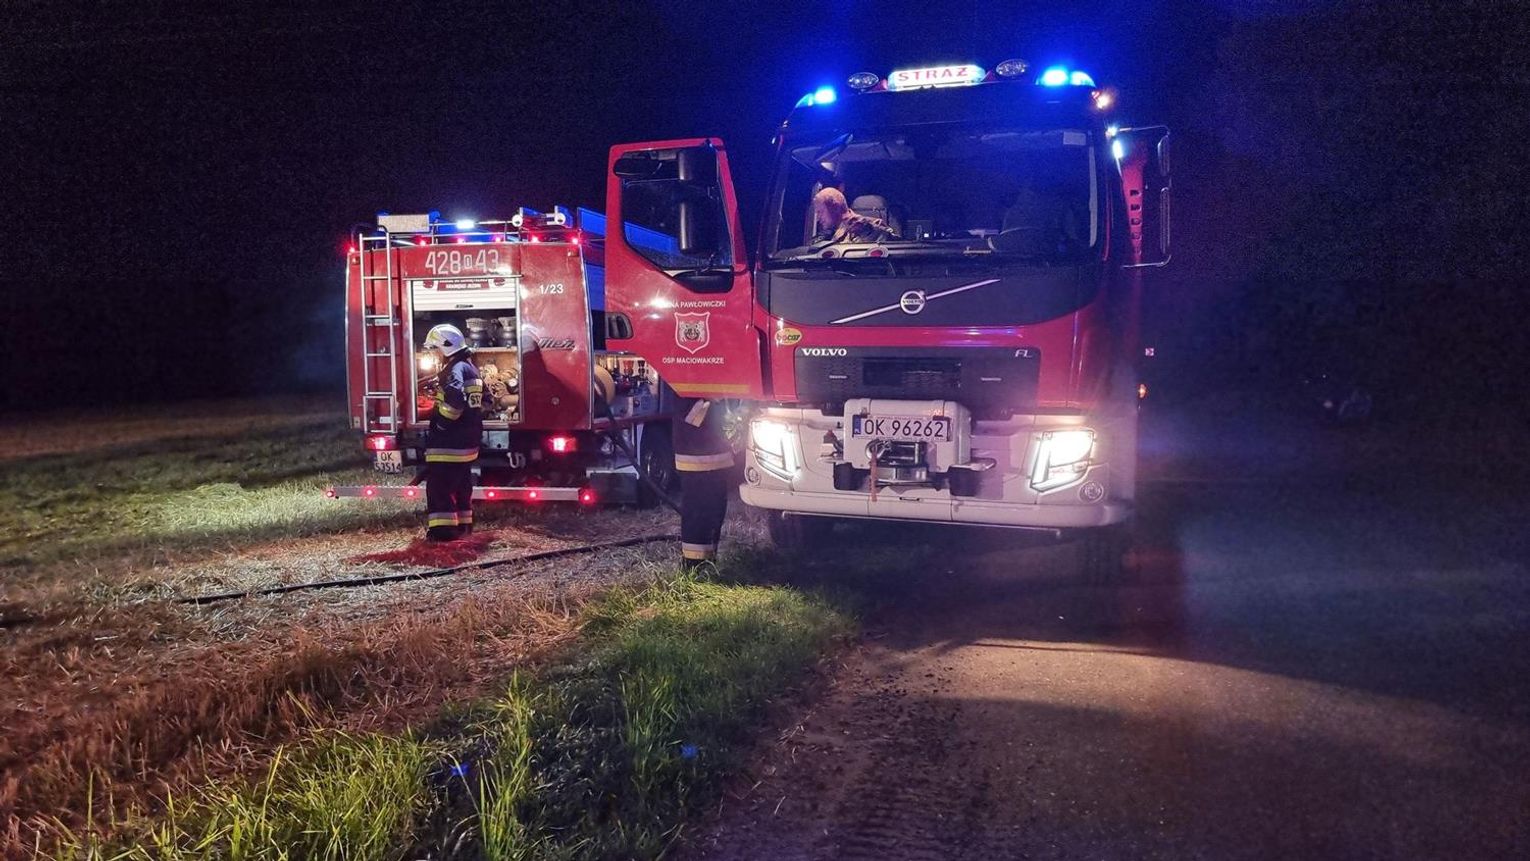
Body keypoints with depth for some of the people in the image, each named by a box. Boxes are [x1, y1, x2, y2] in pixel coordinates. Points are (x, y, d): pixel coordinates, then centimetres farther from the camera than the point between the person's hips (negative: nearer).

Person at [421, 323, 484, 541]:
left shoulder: (455, 370, -15)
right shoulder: (469, 368, 17)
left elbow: (453, 402, -29)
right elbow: (475, 403, 23)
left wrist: (439, 423, -18)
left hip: (448, 442, -10)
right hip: (468, 439, 10)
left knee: (439, 485, -7)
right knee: (461, 483, 17)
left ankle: (443, 527, -10)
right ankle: (462, 523, 24)